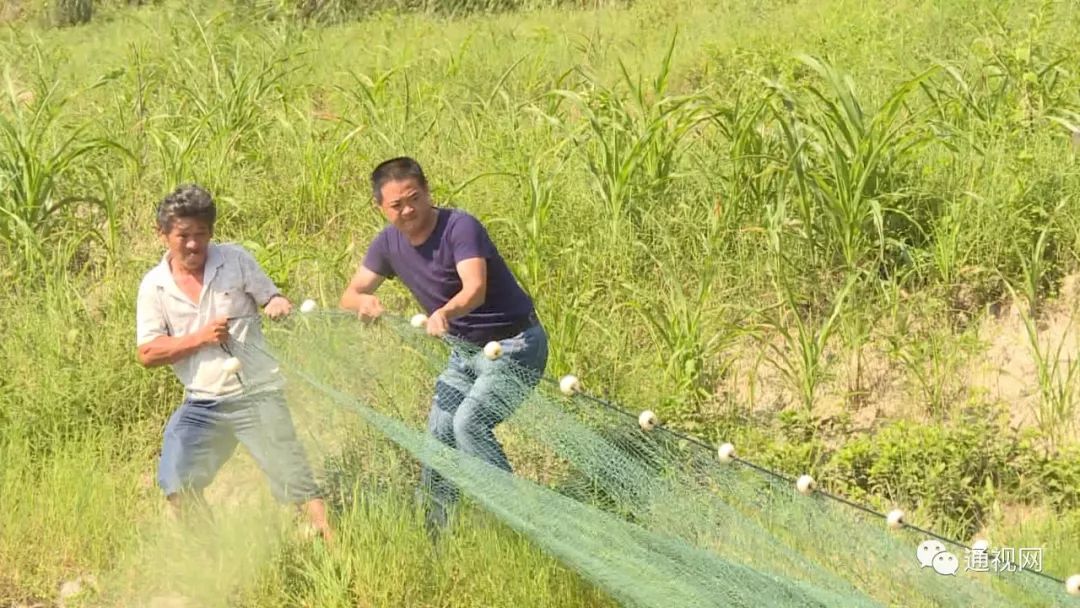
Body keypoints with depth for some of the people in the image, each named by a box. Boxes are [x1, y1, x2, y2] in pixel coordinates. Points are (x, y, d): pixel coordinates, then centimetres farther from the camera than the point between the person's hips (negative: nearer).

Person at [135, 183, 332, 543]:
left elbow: (271, 298, 8)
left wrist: (279, 306, -17)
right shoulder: (154, 285, 2)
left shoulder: (235, 260, 1)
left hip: (256, 394, -2)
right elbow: (147, 354, -1)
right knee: (177, 485, -5)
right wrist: (200, 337, -14)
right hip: (202, 403, 2)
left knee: (293, 479, -4)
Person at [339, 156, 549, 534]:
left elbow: (475, 289, -39)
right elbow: (350, 296, 0)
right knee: (440, 433, 5)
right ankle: (435, 533, 20)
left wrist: (445, 312, -61)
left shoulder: (460, 227, -24)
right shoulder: (389, 242, -2)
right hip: (465, 351, 8)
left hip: (513, 345, -8)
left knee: (470, 422, -25)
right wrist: (363, 302, -25)